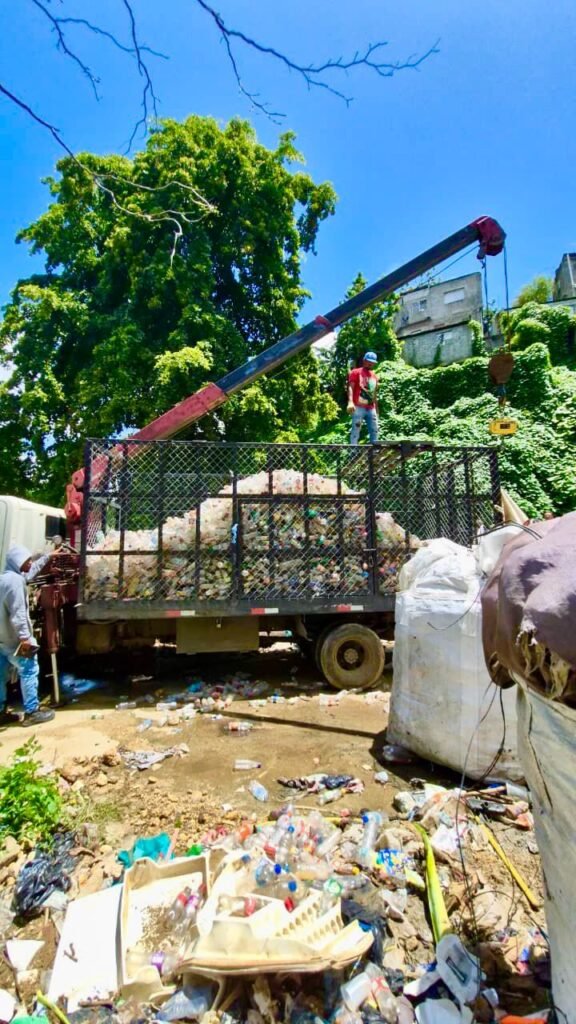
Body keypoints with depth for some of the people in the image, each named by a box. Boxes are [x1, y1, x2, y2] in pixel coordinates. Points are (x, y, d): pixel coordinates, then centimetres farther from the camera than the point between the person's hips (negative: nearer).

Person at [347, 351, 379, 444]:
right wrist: (350, 402, -25)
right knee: (355, 430, -8)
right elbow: (350, 388, -9)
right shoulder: (356, 372, 2)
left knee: (374, 431, 6)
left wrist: (376, 409, 21)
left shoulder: (374, 376, 20)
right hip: (358, 408, -6)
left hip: (371, 409, 6)